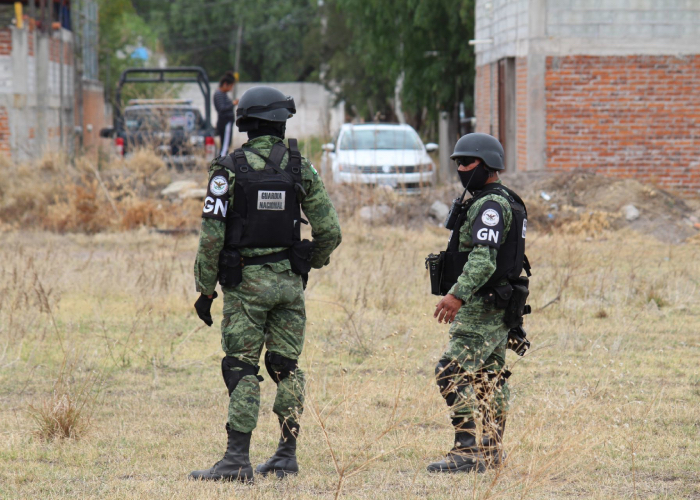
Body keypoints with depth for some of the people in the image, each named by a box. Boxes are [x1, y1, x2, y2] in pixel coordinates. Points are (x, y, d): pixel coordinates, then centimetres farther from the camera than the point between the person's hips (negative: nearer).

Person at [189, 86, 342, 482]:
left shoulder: (229, 170, -8)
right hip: (290, 281, 3)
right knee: (287, 367, 12)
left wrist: (206, 289, -2)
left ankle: (238, 459, -10)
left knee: (242, 369, -3)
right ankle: (287, 454, 13)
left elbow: (212, 236, -11)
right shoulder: (301, 168, 0)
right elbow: (330, 231, 1)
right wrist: (311, 262, 21)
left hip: (245, 282, -3)